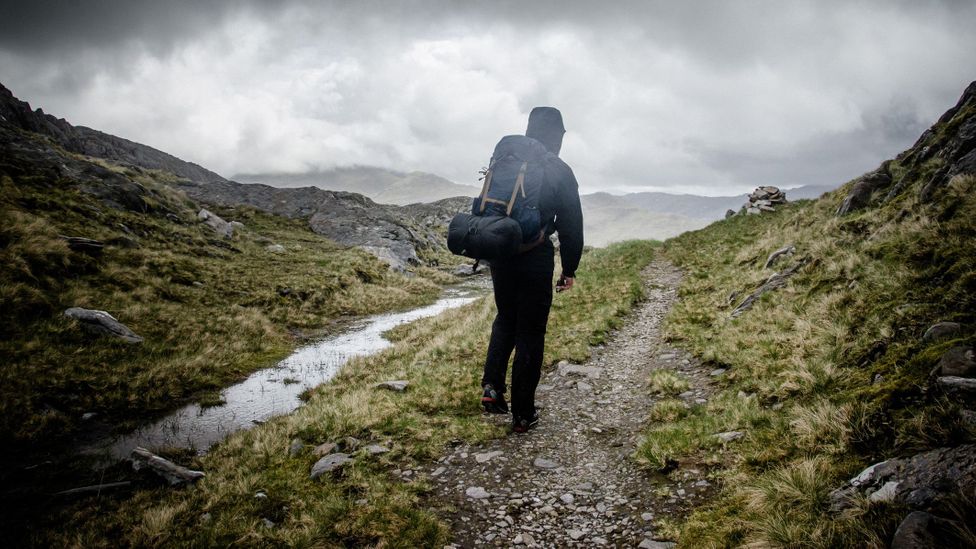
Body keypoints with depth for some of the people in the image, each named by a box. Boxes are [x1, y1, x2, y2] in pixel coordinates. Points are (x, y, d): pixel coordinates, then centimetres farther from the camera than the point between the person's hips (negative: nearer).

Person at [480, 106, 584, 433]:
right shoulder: (559, 172, -6)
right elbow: (571, 225, -6)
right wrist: (570, 270, 3)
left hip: (500, 256, 4)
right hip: (536, 258, -4)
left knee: (505, 319, 24)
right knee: (530, 332, 4)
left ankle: (492, 386, 7)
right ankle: (522, 414, 11)